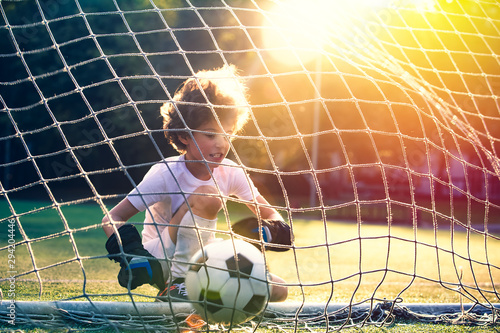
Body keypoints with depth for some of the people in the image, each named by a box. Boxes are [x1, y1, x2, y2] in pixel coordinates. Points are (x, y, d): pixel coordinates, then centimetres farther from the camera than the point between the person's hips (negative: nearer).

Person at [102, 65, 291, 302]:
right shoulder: (165, 173, -19)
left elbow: (270, 214, 5)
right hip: (161, 260, -6)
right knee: (208, 196, -30)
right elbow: (111, 218, -20)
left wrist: (273, 230, -20)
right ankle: (176, 285, -23)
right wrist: (130, 251, -40)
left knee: (276, 291, -13)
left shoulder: (231, 173, -5)